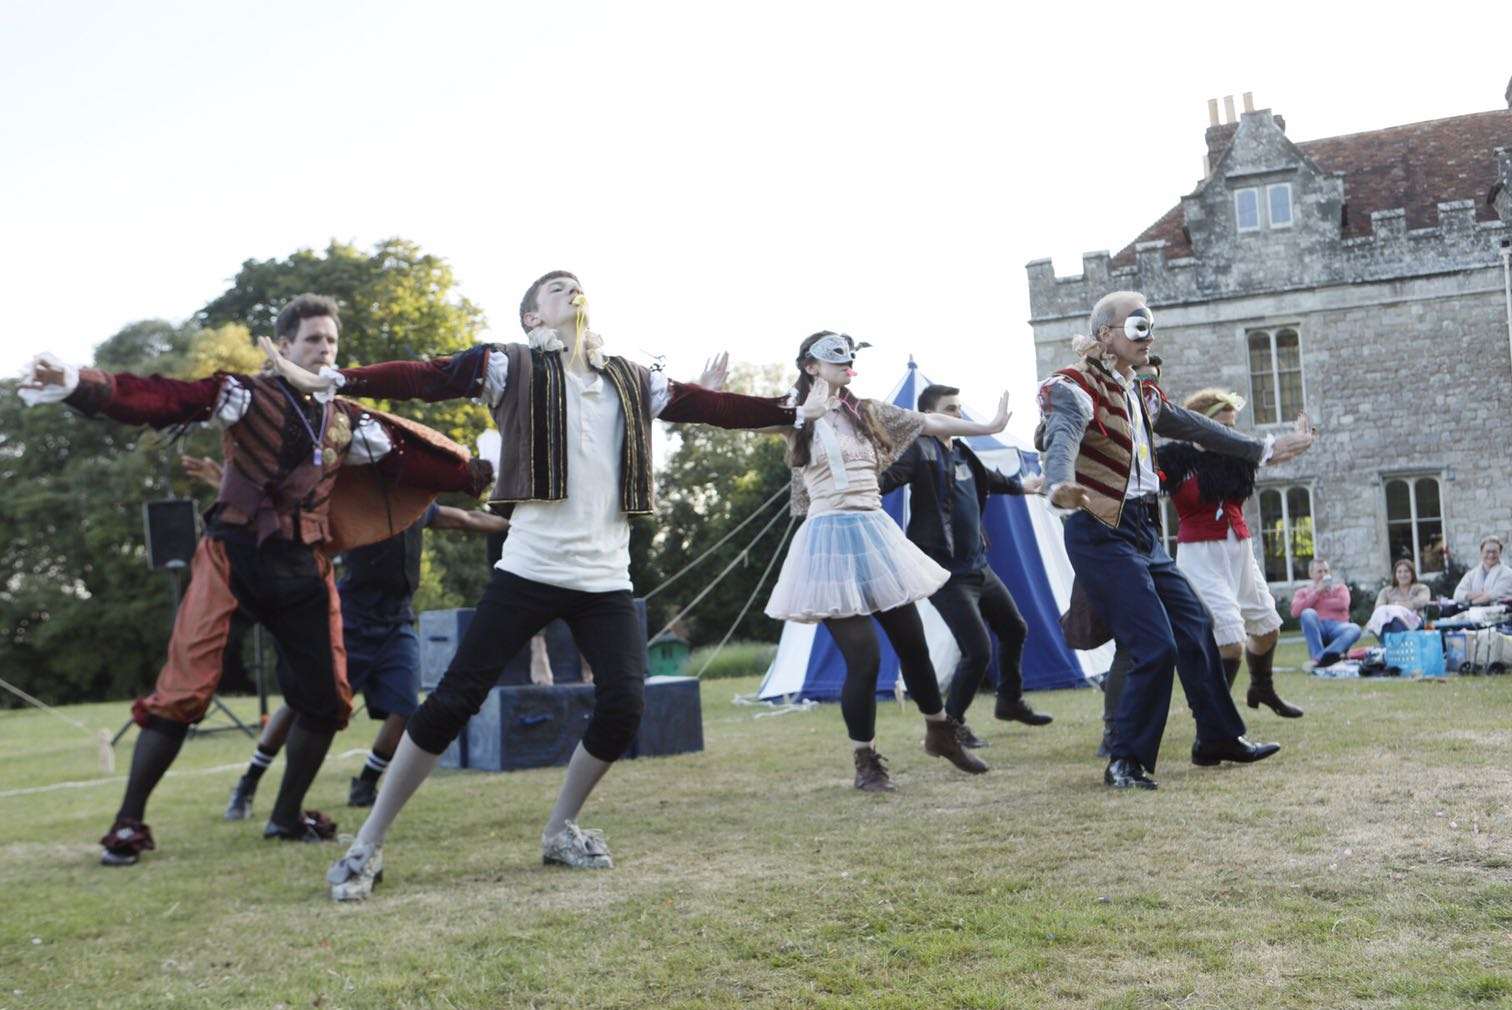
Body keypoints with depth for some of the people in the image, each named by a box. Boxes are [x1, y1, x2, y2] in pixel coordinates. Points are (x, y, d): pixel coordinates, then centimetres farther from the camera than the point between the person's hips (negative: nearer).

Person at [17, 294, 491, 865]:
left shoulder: (348, 421, 12)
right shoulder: (245, 394, -2)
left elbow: (412, 457, 14)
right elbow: (157, 399, -14)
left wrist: (478, 474, 8)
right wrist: (79, 386, -29)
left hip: (301, 567, 5)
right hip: (232, 555, -5)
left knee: (327, 698, 5)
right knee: (182, 692, -12)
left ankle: (287, 816, 26)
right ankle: (129, 822, 4)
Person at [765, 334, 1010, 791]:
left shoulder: (865, 412, 12)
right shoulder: (795, 418, 2)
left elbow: (929, 423, 12)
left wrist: (988, 427, 11)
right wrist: (821, 389, -8)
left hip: (873, 533, 5)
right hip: (831, 538, -5)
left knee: (913, 643, 11)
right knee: (863, 657, -10)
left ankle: (940, 733, 33)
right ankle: (865, 761, 7)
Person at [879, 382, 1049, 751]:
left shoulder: (962, 453, 11)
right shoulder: (921, 451, -16)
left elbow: (987, 479, 32)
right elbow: (886, 478, -33)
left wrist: (1019, 485, 49)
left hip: (978, 567, 10)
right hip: (947, 574, -10)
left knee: (1015, 630, 22)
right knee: (978, 651, -13)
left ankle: (1010, 702, 44)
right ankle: (951, 724, 8)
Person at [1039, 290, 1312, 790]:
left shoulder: (1141, 396, 15)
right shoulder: (1076, 388, -12)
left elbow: (1197, 428, 27)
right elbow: (1063, 439, -32)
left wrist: (1264, 448, 34)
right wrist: (1060, 487, -53)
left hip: (1143, 531, 9)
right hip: (1101, 532, -9)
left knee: (1195, 629, 13)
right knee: (1156, 646, -12)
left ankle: (1219, 738, 29)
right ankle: (1126, 761, 1)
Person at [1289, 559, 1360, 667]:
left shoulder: (1340, 587, 23)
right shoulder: (1302, 592, 20)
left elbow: (1342, 604, -1)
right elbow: (1295, 612, -1)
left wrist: (1317, 604, 4)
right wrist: (1316, 592, 0)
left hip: (1337, 627, 1)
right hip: (1317, 630, -1)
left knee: (1355, 629, -34)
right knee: (1308, 613, -32)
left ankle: (1318, 658, -48)